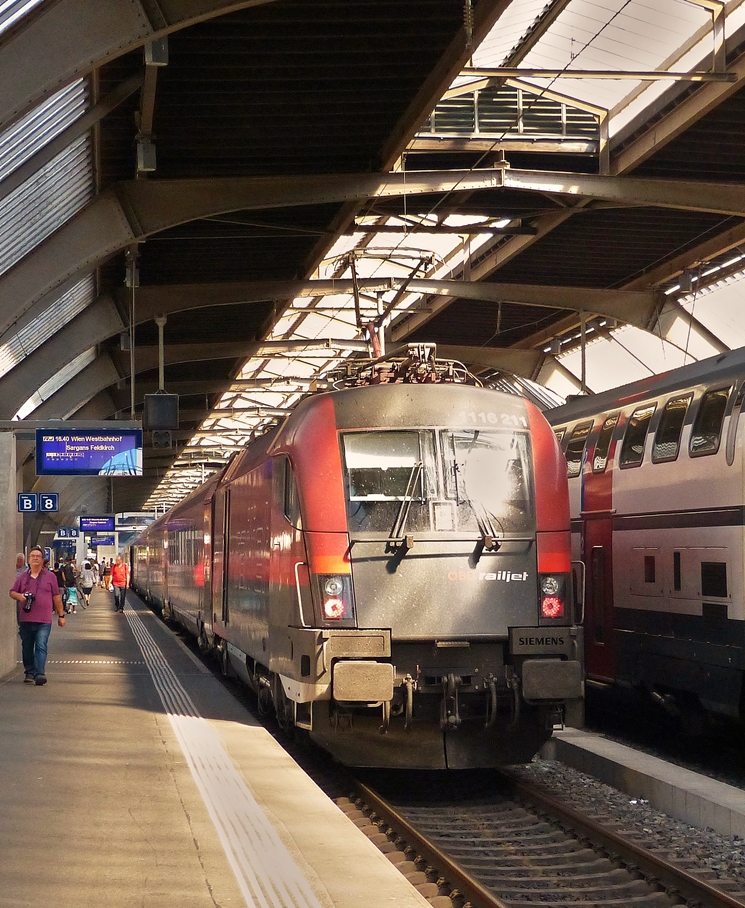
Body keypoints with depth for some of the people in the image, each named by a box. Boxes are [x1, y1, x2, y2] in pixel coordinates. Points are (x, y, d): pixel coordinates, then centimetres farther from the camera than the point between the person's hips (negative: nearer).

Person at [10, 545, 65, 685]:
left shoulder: (50, 577, 6)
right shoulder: (22, 577, 12)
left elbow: (56, 597, 9)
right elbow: (12, 592, 16)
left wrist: (61, 615, 8)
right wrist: (19, 596, -8)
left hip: (43, 620, -3)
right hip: (25, 620, 3)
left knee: (41, 647, -12)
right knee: (27, 647, 10)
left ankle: (40, 674, -18)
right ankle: (29, 673, 19)